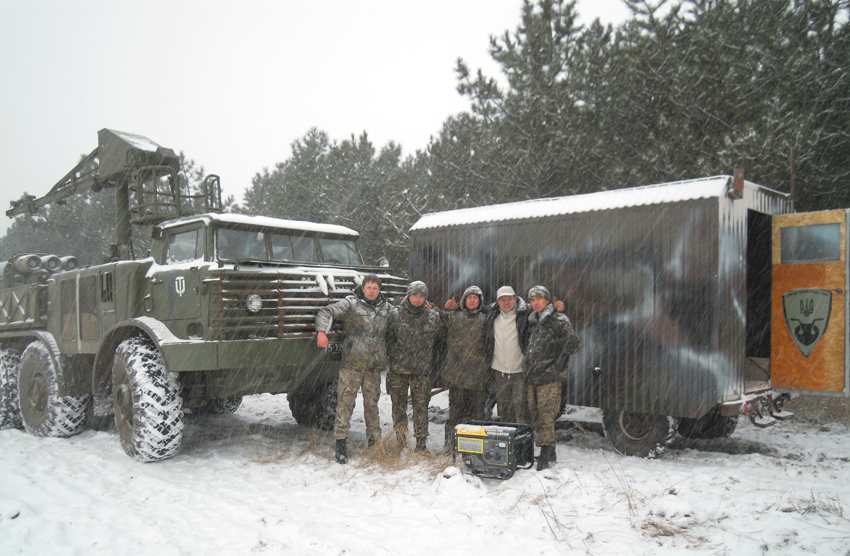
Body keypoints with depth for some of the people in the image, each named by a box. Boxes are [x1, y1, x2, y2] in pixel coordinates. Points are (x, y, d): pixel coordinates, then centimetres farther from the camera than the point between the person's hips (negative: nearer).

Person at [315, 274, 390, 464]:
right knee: (345, 402, -3)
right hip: (352, 363, -4)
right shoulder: (351, 304, -2)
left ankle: (375, 443, 22)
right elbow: (326, 312, -7)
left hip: (375, 366, 4)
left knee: (372, 404, 12)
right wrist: (322, 331, -26)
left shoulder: (386, 308, 13)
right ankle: (341, 445, 4)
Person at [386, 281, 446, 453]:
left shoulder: (433, 316, 5)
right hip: (398, 370, 0)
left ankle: (421, 444, 12)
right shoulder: (395, 314, 0)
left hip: (422, 371, 1)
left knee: (421, 407, 2)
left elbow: (442, 335, 19)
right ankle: (400, 439, 23)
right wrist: (390, 354, 3)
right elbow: (386, 335, 7)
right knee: (398, 406, 7)